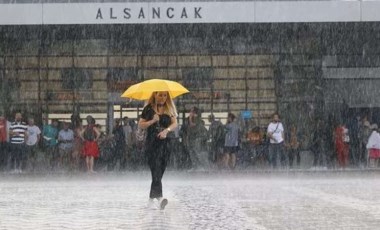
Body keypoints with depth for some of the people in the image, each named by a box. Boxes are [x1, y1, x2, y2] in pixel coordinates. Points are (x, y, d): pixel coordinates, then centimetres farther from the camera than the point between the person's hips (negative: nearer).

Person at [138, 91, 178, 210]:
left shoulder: (169, 109, 10)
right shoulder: (149, 108, 2)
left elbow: (174, 123, 1)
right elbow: (140, 125, 2)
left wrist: (166, 130, -17)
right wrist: (152, 121, -14)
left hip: (165, 143, 4)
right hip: (152, 143, -4)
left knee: (160, 171, 7)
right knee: (156, 170, -17)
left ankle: (152, 197, 20)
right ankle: (159, 196, -32)